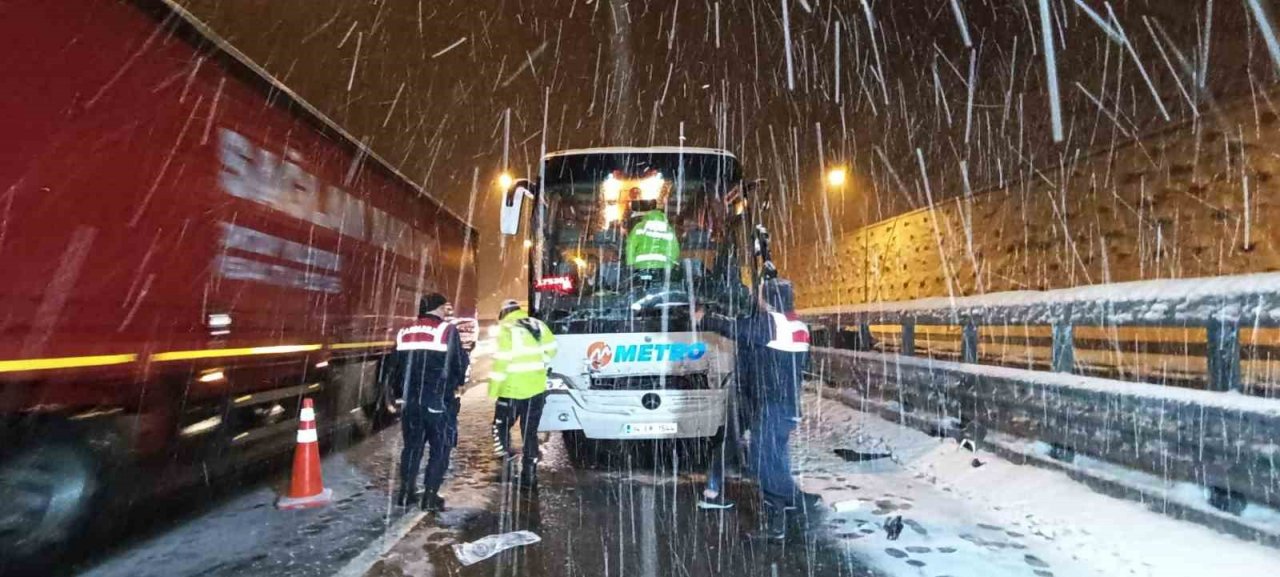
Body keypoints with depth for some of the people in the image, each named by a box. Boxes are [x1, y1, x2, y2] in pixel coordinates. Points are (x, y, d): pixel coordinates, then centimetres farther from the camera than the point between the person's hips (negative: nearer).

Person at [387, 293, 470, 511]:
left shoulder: (404, 333, 9)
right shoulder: (447, 331, -7)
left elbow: (394, 369, 14)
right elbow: (461, 364, -4)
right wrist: (456, 383, 17)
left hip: (411, 401, 5)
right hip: (440, 401, -5)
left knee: (412, 445, 18)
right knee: (440, 448, 6)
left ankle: (406, 491, 23)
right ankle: (430, 495, 5)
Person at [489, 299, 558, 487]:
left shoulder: (507, 330, -13)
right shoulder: (539, 326, 4)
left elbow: (501, 363, -17)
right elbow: (551, 350, 12)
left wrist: (493, 391, -11)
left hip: (512, 391, -5)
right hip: (537, 389, 5)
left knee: (501, 427, 16)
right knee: (530, 432, 14)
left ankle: (507, 457, 5)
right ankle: (529, 474, 17)